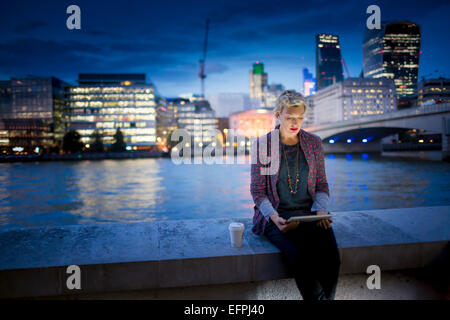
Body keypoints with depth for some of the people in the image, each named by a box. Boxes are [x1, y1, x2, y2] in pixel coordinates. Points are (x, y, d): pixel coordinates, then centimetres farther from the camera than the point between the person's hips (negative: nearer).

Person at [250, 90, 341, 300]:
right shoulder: (262, 145, 0)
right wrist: (274, 218, -15)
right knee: (300, 258, -29)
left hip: (310, 213, 3)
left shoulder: (314, 143, 10)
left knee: (331, 257, -23)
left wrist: (321, 210, -6)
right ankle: (318, 297, -4)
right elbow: (257, 191, 0)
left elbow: (322, 185, 14)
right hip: (277, 216, -2)